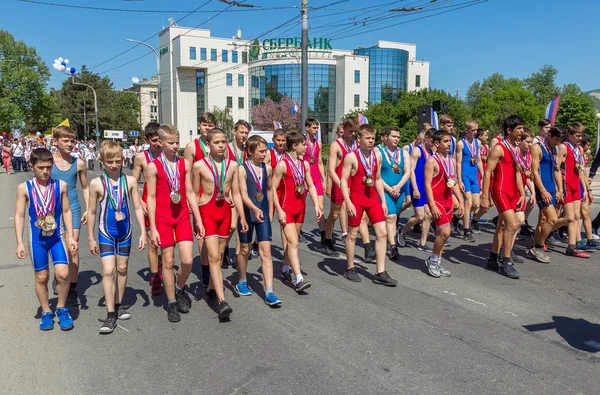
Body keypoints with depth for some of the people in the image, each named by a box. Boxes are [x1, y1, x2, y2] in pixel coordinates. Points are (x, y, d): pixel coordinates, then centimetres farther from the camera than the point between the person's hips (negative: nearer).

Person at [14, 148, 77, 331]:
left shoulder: (60, 185, -5)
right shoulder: (24, 188, -7)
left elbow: (66, 211, 2)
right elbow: (19, 216, -4)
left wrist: (71, 236, -1)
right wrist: (20, 243, -6)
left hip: (57, 236, 0)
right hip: (36, 239, 0)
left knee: (62, 273, -10)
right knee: (41, 276, 10)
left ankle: (61, 308, 14)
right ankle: (46, 312, 28)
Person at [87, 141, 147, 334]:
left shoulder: (130, 181, -3)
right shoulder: (96, 183, -7)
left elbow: (138, 208, 1)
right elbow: (92, 212, 1)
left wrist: (143, 232, -2)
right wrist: (91, 238, 4)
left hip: (125, 231, 2)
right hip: (106, 232, -2)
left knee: (122, 269, 13)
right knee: (108, 271, -9)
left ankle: (118, 305, 30)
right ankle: (110, 314, -3)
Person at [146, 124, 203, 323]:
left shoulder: (184, 164, 5)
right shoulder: (153, 166, -4)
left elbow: (190, 193, 8)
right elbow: (151, 197, -5)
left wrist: (198, 220, 6)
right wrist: (152, 227, -8)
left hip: (183, 217, 3)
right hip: (162, 218, -3)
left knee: (188, 260, -5)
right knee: (168, 262, 4)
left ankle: (180, 289, 25)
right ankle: (172, 303, 20)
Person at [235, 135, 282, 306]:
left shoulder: (267, 169, 3)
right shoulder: (242, 169, -11)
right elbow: (243, 194, -19)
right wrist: (255, 209, -35)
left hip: (263, 215, 3)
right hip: (247, 214, -3)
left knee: (266, 251, -4)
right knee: (245, 250, 13)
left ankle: (269, 292, -4)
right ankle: (241, 282, 36)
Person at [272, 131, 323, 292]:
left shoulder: (304, 164, 7)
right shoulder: (282, 165, -13)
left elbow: (311, 186, 12)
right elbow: (273, 189, -12)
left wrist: (316, 205, 4)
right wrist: (279, 210, -16)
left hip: (300, 207, 7)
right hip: (286, 208, -7)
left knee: (291, 241, 16)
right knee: (293, 242, -13)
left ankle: (286, 269, 33)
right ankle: (298, 279, -16)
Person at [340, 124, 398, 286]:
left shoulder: (377, 155, 5)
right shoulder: (351, 157, -12)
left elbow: (378, 179, 13)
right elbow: (343, 180, -13)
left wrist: (383, 200, 11)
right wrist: (348, 202, -20)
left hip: (372, 198, 5)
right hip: (356, 199, -5)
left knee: (382, 233, -1)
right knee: (352, 234, 7)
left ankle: (380, 273, 6)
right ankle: (350, 269, 25)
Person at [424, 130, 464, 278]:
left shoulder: (451, 160, 12)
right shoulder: (432, 161, -10)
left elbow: (455, 182, 18)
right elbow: (427, 184, -14)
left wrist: (460, 201, 12)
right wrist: (432, 206, -19)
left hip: (448, 201, 7)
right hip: (437, 201, -7)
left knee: (441, 233, 10)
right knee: (445, 232, -15)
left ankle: (437, 263, 19)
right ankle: (432, 260, 4)